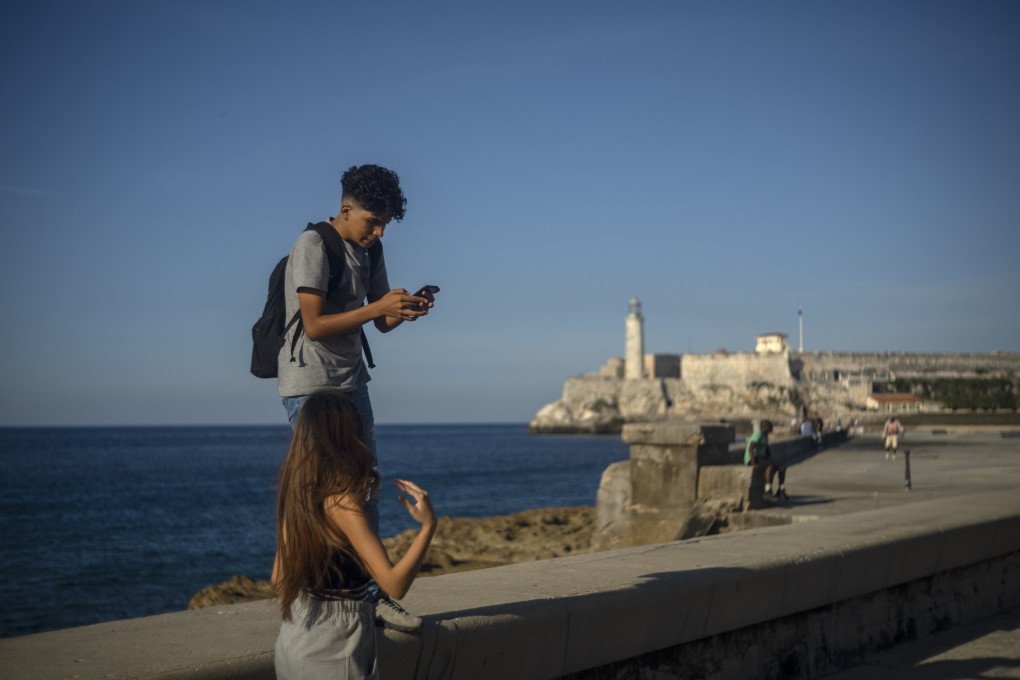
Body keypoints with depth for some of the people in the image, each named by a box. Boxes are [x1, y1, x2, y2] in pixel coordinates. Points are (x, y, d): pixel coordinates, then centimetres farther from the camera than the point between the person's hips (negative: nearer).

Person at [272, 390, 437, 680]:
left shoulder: (295, 494, 0)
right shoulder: (341, 501, -22)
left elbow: (279, 578, 8)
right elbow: (394, 584, -26)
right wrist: (428, 525, -23)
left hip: (294, 636, 7)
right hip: (333, 647, -7)